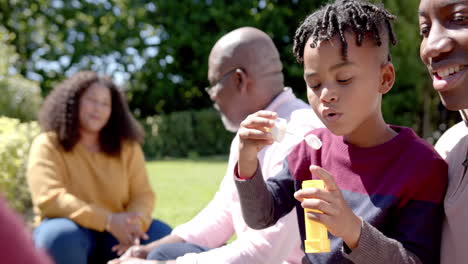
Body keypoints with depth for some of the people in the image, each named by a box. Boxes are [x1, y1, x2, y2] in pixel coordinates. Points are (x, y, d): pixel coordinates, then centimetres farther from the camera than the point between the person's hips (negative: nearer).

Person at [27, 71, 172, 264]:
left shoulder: (127, 146, 6)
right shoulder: (48, 144, -6)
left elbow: (143, 194, -1)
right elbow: (50, 198, -19)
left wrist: (134, 223, -26)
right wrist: (108, 220, -29)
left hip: (116, 235, 3)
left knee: (165, 237, -22)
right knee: (61, 237, -37)